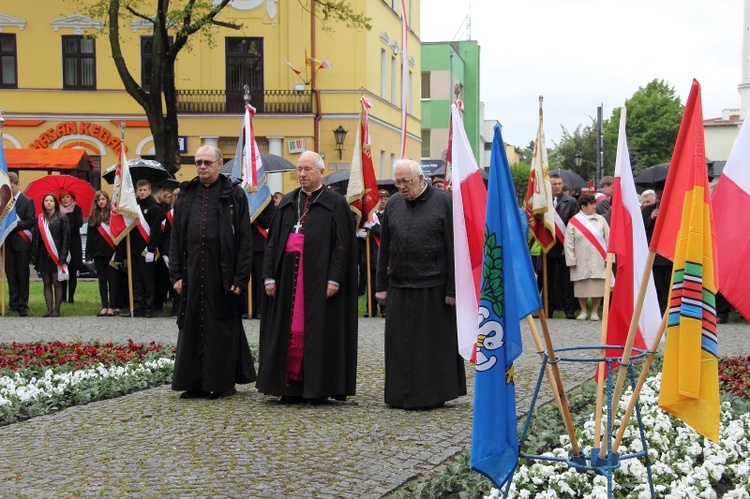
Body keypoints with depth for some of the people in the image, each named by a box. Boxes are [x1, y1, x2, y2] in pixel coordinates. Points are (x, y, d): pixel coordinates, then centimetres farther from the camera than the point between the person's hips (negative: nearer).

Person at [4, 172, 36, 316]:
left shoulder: (27, 201, -2)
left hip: (22, 242, -4)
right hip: (8, 243, 4)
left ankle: (23, 306, 5)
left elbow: (31, 221, -8)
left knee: (23, 275, 0)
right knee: (11, 274, 5)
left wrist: (14, 225, -16)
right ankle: (13, 304, 11)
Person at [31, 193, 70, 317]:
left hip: (56, 255, -4)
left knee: (57, 282, -2)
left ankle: (56, 309, 2)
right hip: (43, 255, 4)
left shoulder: (61, 218, 0)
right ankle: (49, 309, 6)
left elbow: (65, 237, -5)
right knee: (46, 283, 4)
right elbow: (35, 238, 9)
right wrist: (34, 256, 2)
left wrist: (62, 256, -12)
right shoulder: (39, 219, 10)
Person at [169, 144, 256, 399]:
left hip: (222, 271, -4)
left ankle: (224, 382, 13)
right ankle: (195, 382, 15)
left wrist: (240, 277, -10)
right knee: (192, 325, 6)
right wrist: (177, 274, 3)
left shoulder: (234, 194, 0)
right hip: (193, 271, 4)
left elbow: (244, 239, -4)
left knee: (223, 325, 2)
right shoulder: (186, 195, 12)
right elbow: (176, 237, 12)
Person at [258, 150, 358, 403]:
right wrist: (269, 276, 4)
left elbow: (343, 244, -6)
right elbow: (273, 241, 12)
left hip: (318, 276, -4)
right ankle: (292, 385, 11)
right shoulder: (287, 203, 14)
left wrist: (334, 279, -15)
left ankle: (318, 387, 7)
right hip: (288, 276, 5)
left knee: (319, 329, -1)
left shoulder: (336, 203, 0)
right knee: (289, 329, 4)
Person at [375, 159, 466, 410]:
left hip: (433, 288, -4)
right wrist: (381, 285, 8)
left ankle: (433, 394, 16)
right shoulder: (393, 204, 9)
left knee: (434, 342, 4)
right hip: (399, 288, 4)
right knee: (400, 343, 8)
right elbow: (384, 248, 13)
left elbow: (454, 249, -7)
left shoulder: (443, 201, -5)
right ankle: (402, 395, 18)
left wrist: (452, 289, -11)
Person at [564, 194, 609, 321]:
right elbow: (568, 242, 0)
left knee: (597, 286, 1)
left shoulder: (600, 220, 5)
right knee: (582, 286, 4)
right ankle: (583, 311, 17)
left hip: (598, 260, 1)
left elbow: (608, 239, 5)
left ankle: (595, 311, 13)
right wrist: (571, 260, -4)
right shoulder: (573, 221, 0)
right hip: (581, 261, -1)